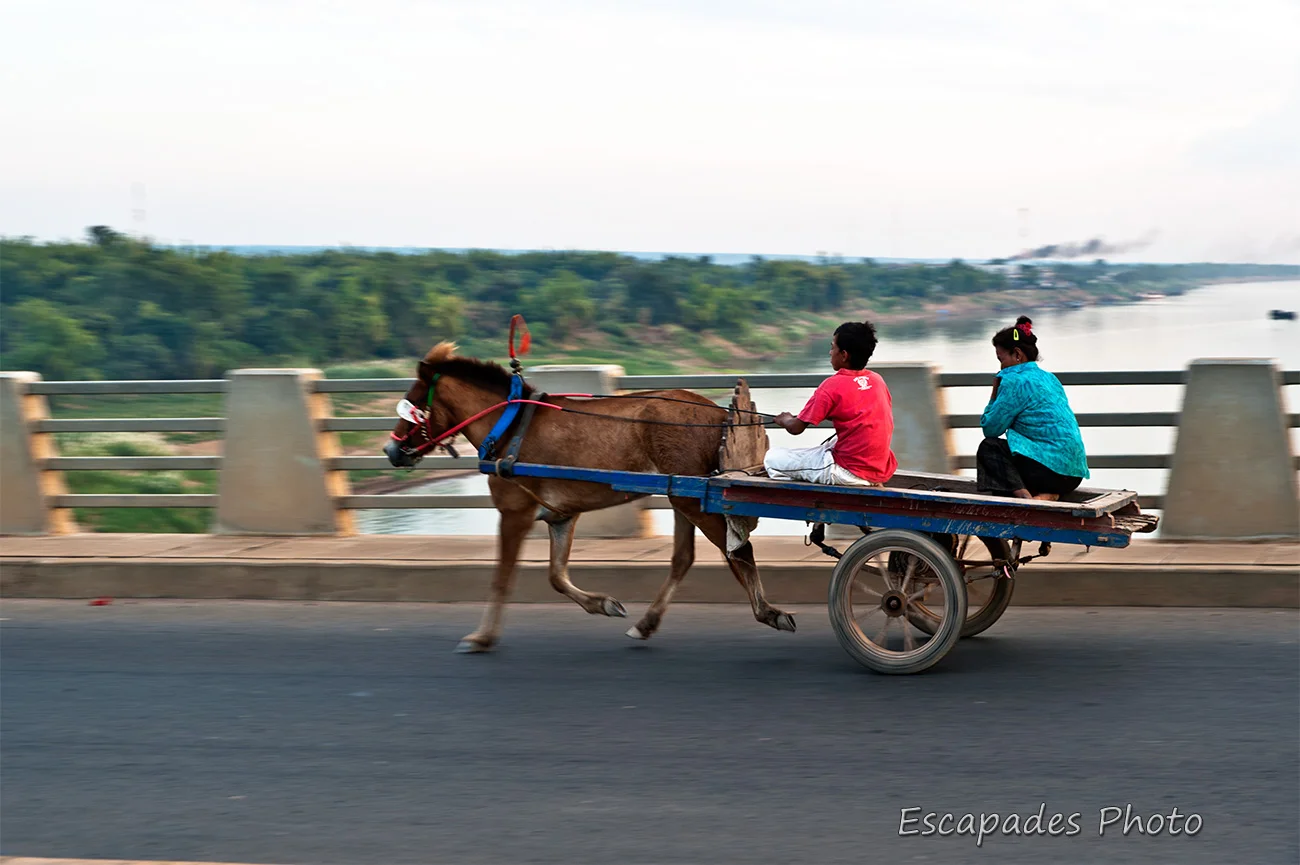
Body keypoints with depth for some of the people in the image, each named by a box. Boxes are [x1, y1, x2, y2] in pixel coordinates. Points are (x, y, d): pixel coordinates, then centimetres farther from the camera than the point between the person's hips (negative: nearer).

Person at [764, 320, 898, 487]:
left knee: (772, 459, 2)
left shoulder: (833, 386, -10)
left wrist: (785, 420, 17)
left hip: (850, 473, -7)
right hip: (882, 471, 7)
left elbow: (796, 428, -4)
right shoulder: (877, 380, 7)